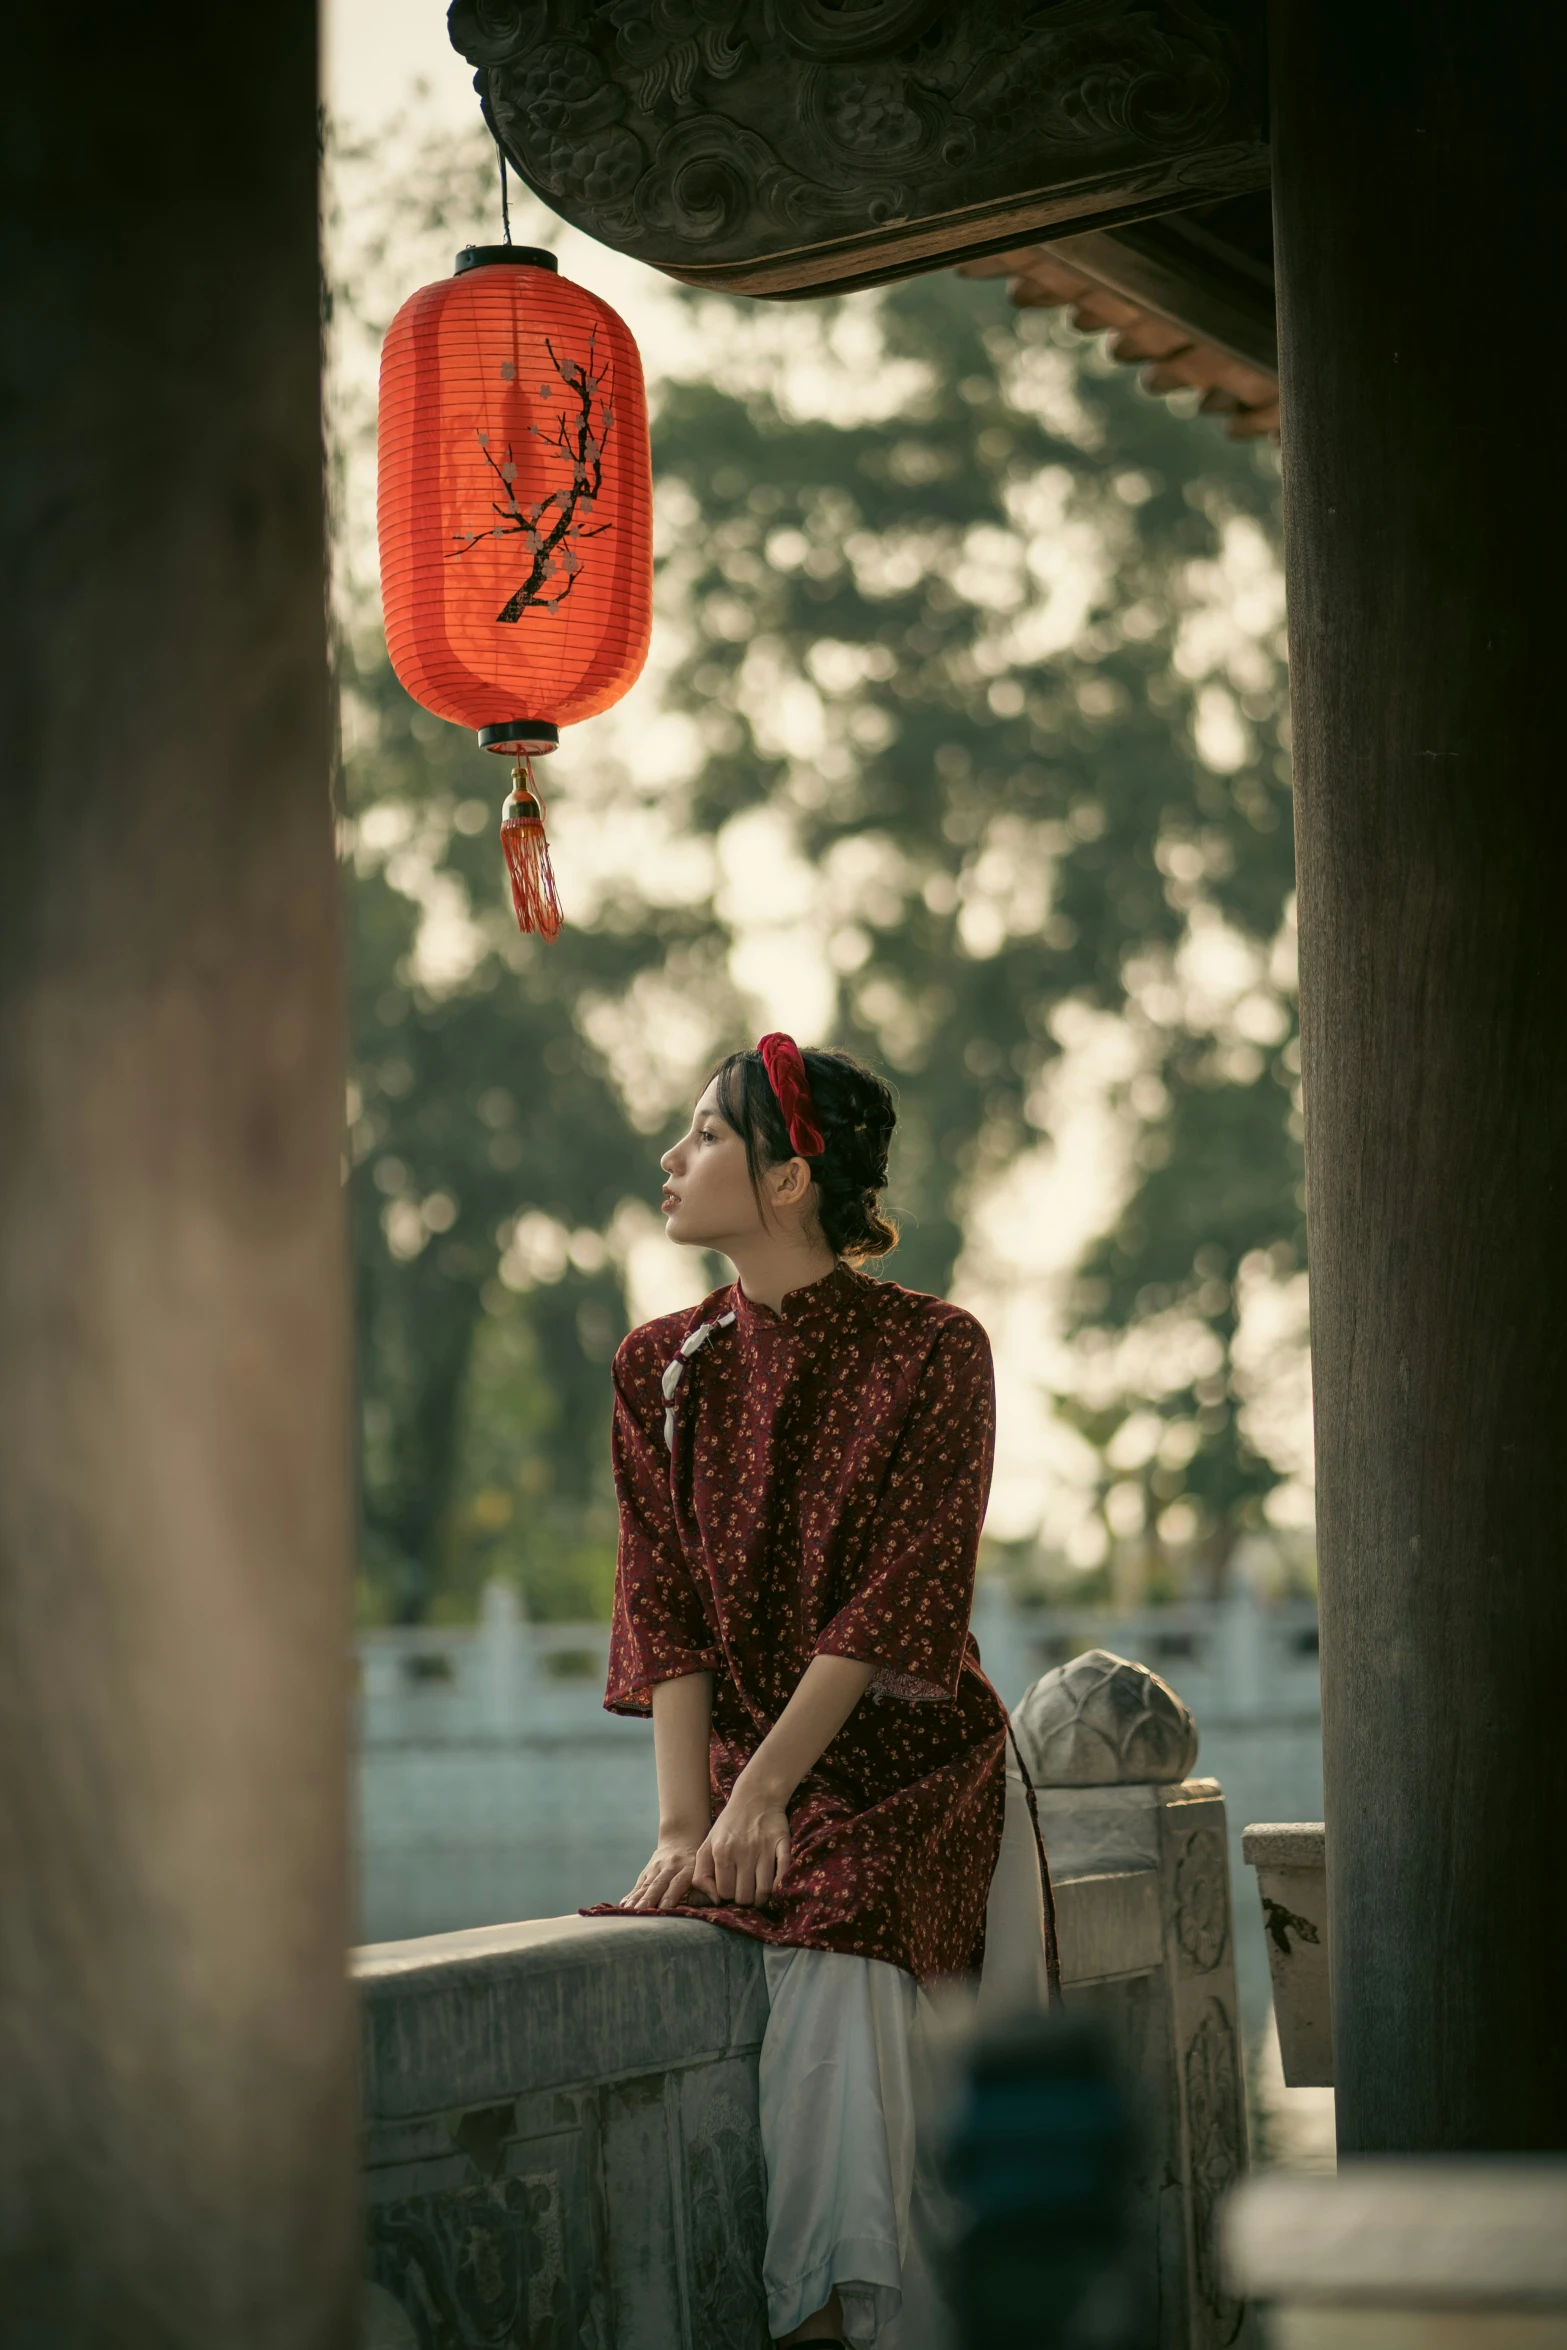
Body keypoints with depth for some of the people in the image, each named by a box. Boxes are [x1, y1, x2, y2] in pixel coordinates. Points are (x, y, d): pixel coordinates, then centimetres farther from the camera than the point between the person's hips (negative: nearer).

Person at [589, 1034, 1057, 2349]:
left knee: (839, 1949, -29)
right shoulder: (662, 1369, 6)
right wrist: (685, 1821, -14)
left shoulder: (932, 1352, -6)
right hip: (747, 1778, 3)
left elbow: (894, 1599, -14)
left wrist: (763, 1795, -23)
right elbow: (665, 1609, -1)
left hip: (915, 1762, -3)